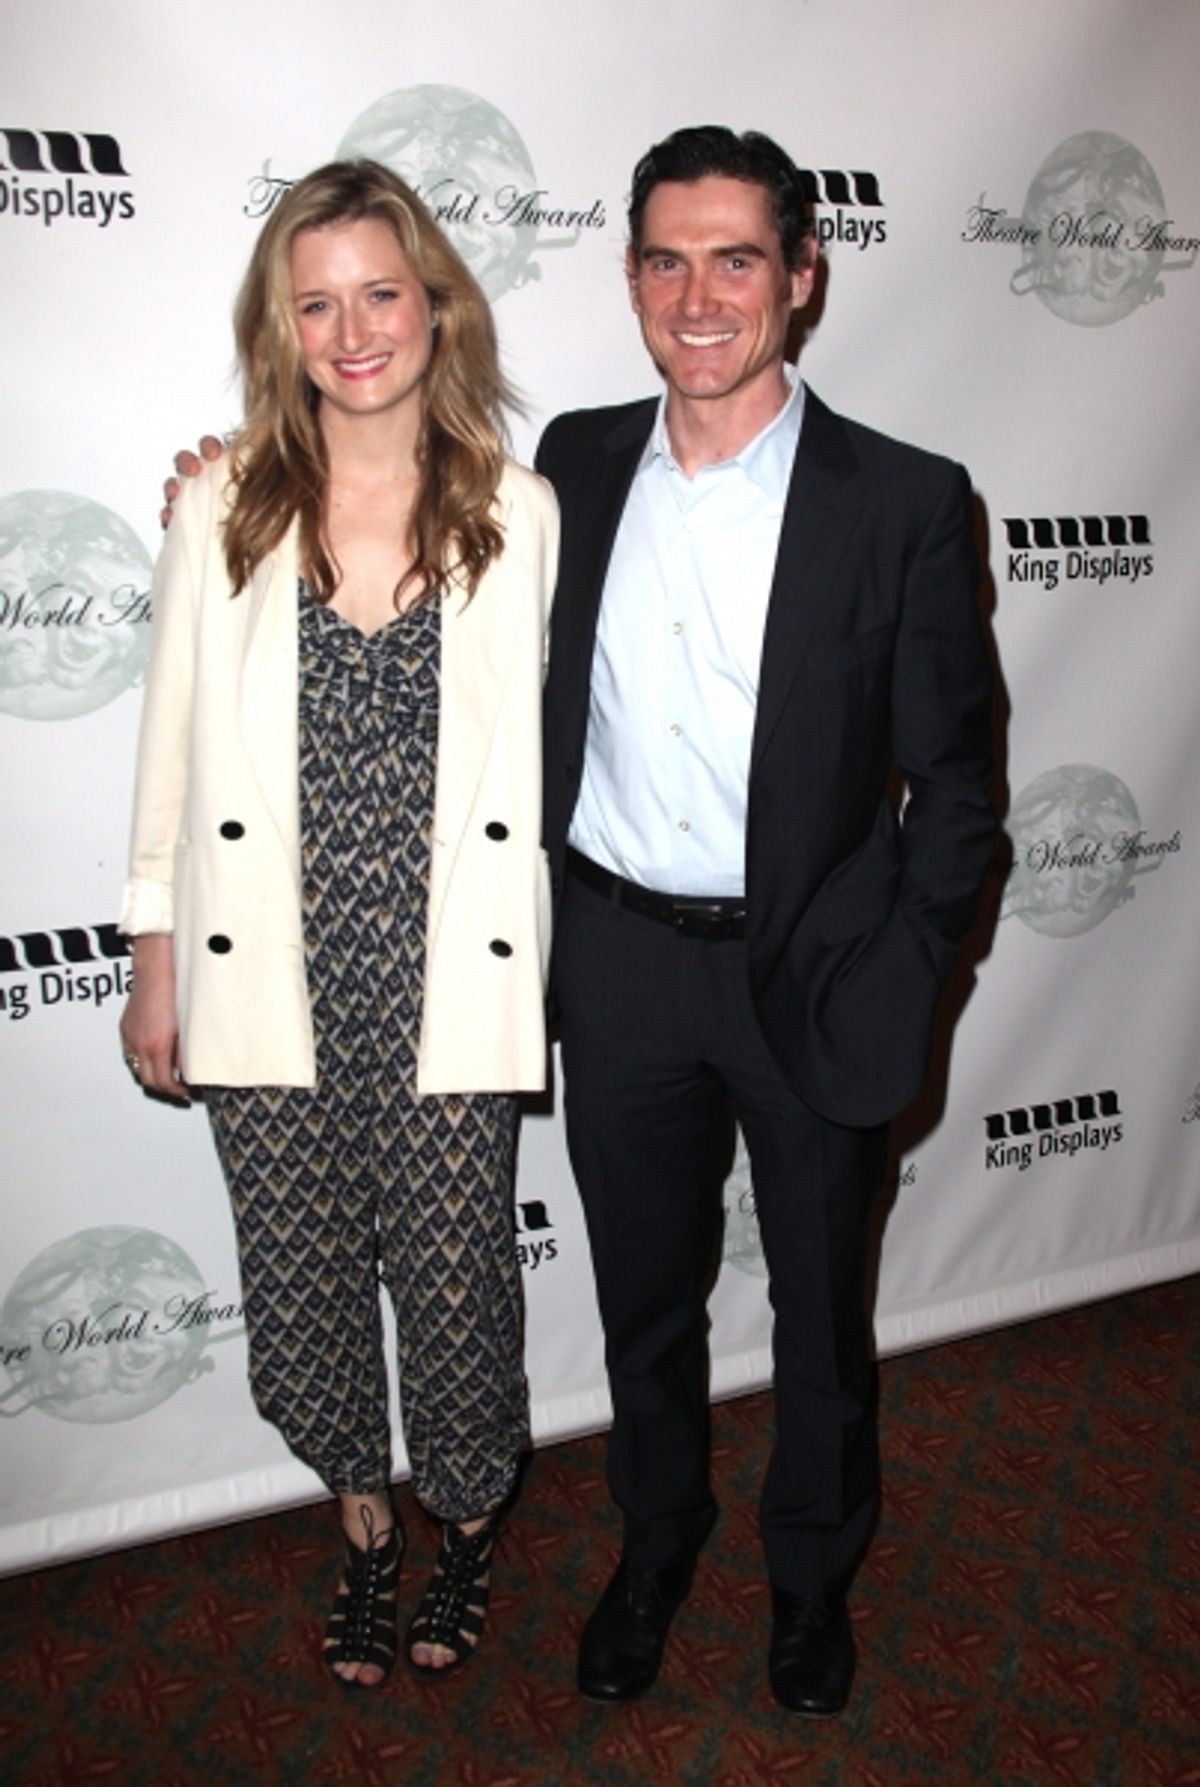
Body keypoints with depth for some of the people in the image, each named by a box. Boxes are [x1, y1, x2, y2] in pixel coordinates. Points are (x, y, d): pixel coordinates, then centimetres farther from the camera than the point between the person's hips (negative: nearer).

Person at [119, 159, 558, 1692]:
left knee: (454, 1278, 8)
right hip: (269, 985, 1)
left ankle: (465, 1522, 40)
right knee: (302, 1279, 13)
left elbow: (536, 749, 5)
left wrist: (536, 974, 4)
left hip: (448, 986, -1)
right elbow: (174, 752, 4)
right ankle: (363, 1519, 42)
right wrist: (156, 968, 5)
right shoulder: (222, 512, 0)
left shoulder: (519, 514, 0)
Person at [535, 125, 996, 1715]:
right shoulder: (575, 462, 2)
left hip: (807, 974, -2)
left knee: (820, 1303, 17)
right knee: (643, 1295, 19)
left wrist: (898, 988, -10)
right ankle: (659, 1537, 46)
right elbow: (524, 684, 14)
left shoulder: (903, 502, -9)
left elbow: (952, 776, -6)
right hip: (618, 967, 3)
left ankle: (814, 1567, 44)